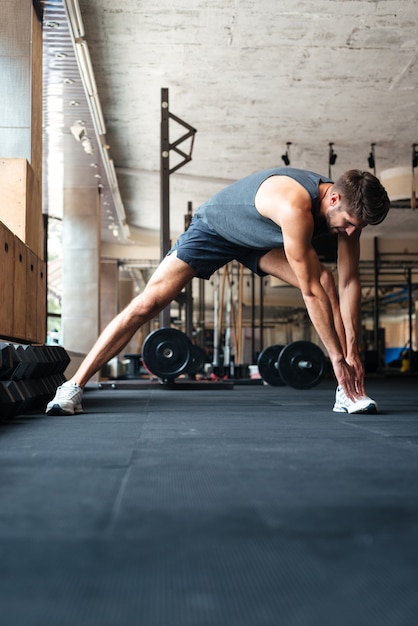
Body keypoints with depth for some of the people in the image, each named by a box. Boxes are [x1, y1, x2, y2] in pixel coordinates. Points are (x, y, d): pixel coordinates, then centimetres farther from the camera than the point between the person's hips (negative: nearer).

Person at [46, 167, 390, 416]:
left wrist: (353, 353, -19)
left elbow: (349, 282, -15)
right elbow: (310, 292, -39)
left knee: (327, 281, -14)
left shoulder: (348, 206, -20)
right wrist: (337, 357, -32)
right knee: (149, 302, -16)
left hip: (258, 239, 6)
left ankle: (347, 391, -10)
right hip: (213, 227, -6)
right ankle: (75, 386, -10)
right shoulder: (296, 206, -43)